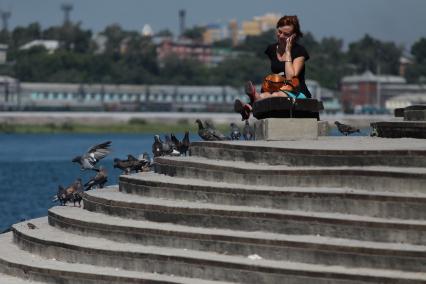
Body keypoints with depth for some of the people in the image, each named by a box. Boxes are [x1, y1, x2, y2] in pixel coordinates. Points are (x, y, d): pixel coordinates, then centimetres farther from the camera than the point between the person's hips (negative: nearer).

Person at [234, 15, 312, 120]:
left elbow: (290, 77, -17)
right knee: (266, 95, -33)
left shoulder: (299, 51, -5)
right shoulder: (272, 49, 13)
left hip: (298, 94, -4)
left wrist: (288, 51, -13)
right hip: (277, 90, 5)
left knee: (277, 96, -39)